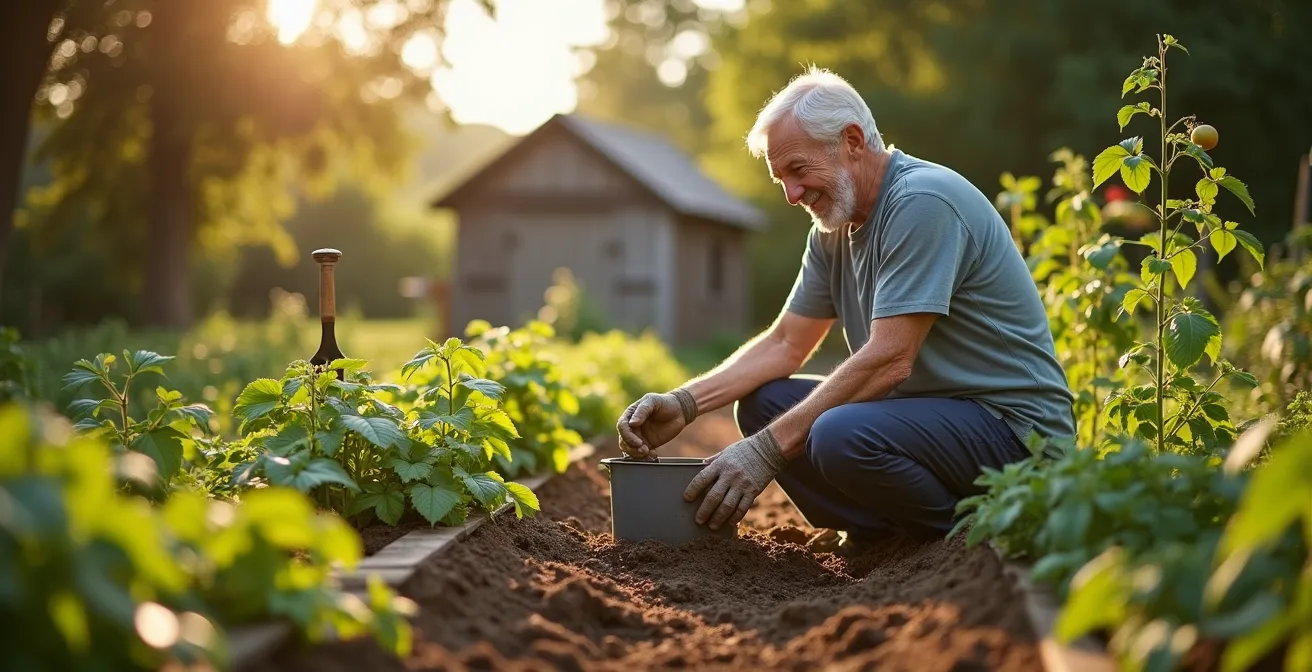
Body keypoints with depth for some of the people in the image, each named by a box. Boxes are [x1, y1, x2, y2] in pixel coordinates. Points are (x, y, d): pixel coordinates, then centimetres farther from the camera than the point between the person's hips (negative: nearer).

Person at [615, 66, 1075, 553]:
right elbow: (785, 345, 11)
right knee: (761, 403, 3)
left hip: (1013, 422, -9)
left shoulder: (922, 202, -19)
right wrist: (684, 403, -5)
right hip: (928, 409, 9)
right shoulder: (834, 227, 10)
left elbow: (889, 360, -25)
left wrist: (768, 449, -25)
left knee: (842, 437, -33)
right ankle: (881, 535, -1)